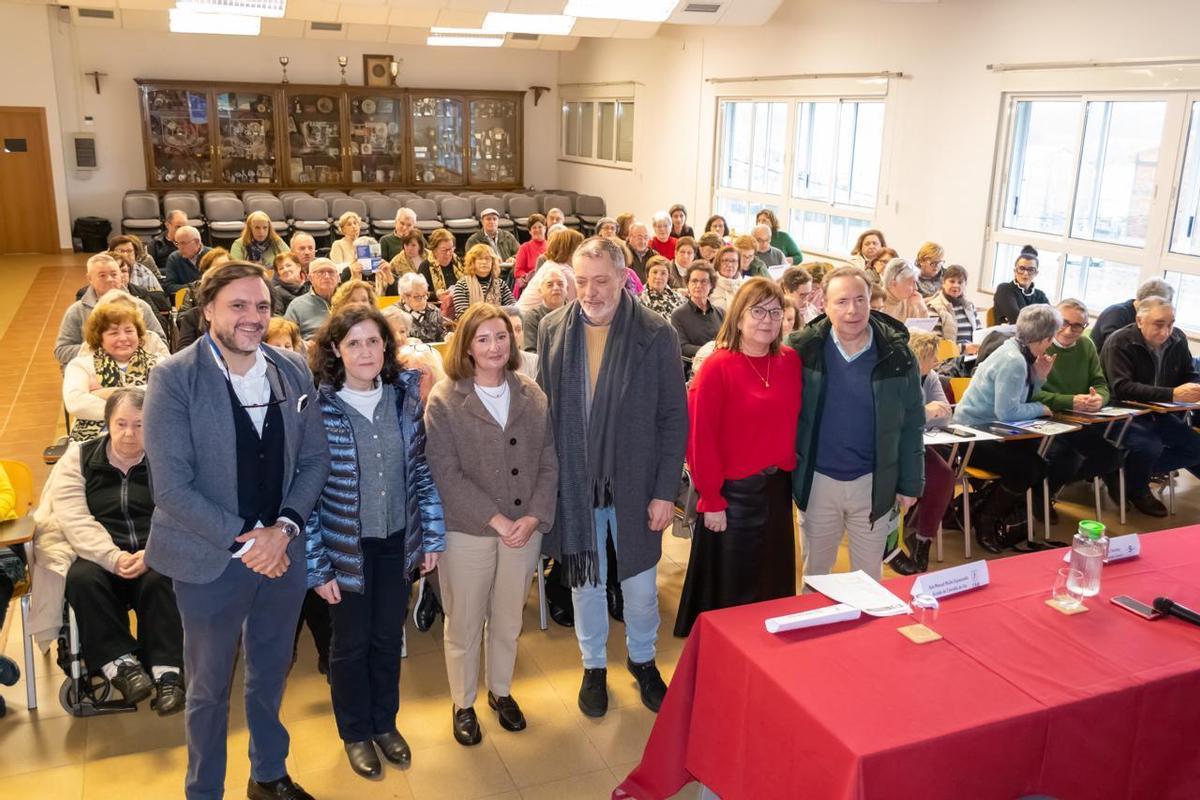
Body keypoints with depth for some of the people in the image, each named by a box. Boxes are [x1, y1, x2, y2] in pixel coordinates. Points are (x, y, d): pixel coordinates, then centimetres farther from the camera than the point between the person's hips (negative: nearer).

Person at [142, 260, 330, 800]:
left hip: (281, 553, 4)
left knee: (271, 674, 22)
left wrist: (283, 528, -12)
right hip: (210, 560, -4)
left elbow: (314, 459, 3)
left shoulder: (293, 370, -1)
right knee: (209, 688, 15)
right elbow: (171, 487, -18)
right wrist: (243, 540, -19)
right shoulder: (174, 378, -14)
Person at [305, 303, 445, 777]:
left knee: (389, 638, 18)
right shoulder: (317, 406, -16)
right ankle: (356, 733, 37)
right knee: (351, 642, 15)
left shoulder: (404, 397, -5)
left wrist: (432, 536, 2)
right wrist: (316, 565, -12)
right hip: (346, 546, -3)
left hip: (398, 542, 3)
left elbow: (421, 470, 3)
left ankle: (385, 722, 41)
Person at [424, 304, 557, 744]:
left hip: (525, 529, 3)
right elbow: (446, 474, -14)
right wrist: (495, 519, -17)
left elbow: (549, 463, 2)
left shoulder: (532, 395, 2)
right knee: (464, 624, 11)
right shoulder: (444, 400, -9)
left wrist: (533, 518, -10)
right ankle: (463, 703, 33)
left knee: (508, 621, 18)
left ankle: (501, 691, 40)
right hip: (467, 530, -3)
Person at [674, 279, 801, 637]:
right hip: (733, 494, -5)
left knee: (775, 585, 19)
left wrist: (793, 472, 3)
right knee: (728, 592, 10)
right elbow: (699, 438, -15)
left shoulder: (791, 362, 3)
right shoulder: (717, 367, -13)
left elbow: (795, 423, 10)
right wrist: (711, 500, -14)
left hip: (778, 489, 5)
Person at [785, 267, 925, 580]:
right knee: (814, 572, 17)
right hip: (817, 481, 0)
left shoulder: (897, 355, -7)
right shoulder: (803, 349, -9)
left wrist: (910, 483, 0)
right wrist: (786, 472, -4)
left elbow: (911, 425, 0)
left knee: (869, 576, 16)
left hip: (874, 483, 0)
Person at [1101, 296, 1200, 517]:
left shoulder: (1177, 340, -1)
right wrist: (1172, 394, -38)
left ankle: (1131, 472, 11)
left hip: (1159, 413, 7)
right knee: (1149, 446, -30)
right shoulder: (1119, 343, -20)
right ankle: (1137, 490, 3)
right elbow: (1122, 389, -31)